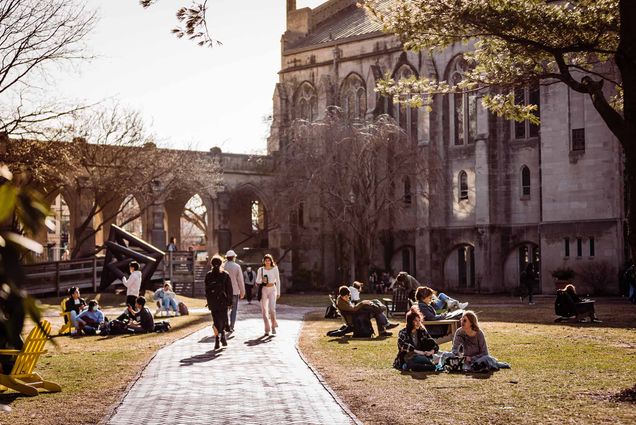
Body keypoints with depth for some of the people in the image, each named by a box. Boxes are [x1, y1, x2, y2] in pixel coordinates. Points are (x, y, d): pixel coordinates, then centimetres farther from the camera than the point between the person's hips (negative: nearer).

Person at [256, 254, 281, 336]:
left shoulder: (275, 269, 2)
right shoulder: (260, 270, 3)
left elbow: (278, 281, 7)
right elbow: (257, 282, 8)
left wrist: (278, 292, 5)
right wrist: (262, 281, -14)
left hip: (272, 289, -1)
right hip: (263, 290, 1)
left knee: (272, 308, -15)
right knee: (264, 310, 0)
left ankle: (273, 326, 6)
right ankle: (267, 329, 7)